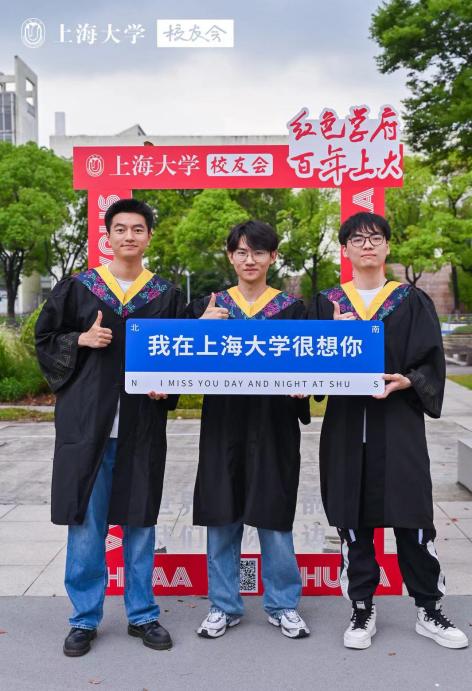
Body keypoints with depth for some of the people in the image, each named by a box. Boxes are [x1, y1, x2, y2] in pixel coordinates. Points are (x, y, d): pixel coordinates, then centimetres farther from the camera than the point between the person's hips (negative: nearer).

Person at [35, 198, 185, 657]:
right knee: (85, 522, 3)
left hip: (142, 425, 1)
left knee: (139, 519, 9)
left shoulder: (166, 295, 7)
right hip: (87, 421, -1)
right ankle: (85, 618, 19)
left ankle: (142, 614, 24)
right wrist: (81, 339, -10)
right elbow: (45, 339, 8)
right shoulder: (78, 287, 4)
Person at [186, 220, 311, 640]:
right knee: (222, 515, 5)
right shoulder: (210, 306, 7)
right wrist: (202, 327, -13)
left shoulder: (291, 308, 5)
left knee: (273, 515, 4)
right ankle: (224, 605, 20)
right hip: (223, 425, 1)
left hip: (273, 427, -1)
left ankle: (282, 604, 21)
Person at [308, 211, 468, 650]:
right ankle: (362, 610, 19)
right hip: (345, 425, 1)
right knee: (352, 519, 6)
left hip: (398, 423, -1)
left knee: (412, 518, 2)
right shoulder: (326, 304, 8)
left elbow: (432, 363, 1)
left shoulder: (412, 301, 6)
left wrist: (405, 381, -18)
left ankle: (428, 611, 18)